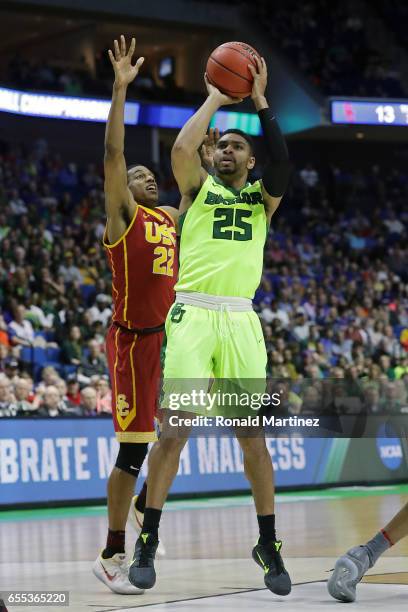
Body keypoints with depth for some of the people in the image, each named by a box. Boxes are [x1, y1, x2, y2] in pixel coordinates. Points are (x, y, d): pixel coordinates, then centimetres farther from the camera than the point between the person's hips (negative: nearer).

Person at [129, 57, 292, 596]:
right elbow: (182, 149, -9)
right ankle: (147, 542, 3)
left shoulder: (262, 197, 16)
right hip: (192, 313, -2)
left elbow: (283, 168, -7)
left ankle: (268, 545, 13)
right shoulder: (200, 187, 12)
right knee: (174, 430, -7)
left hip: (240, 319, 2)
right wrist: (214, 100, 2)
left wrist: (260, 103, -5)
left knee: (253, 435, 3)